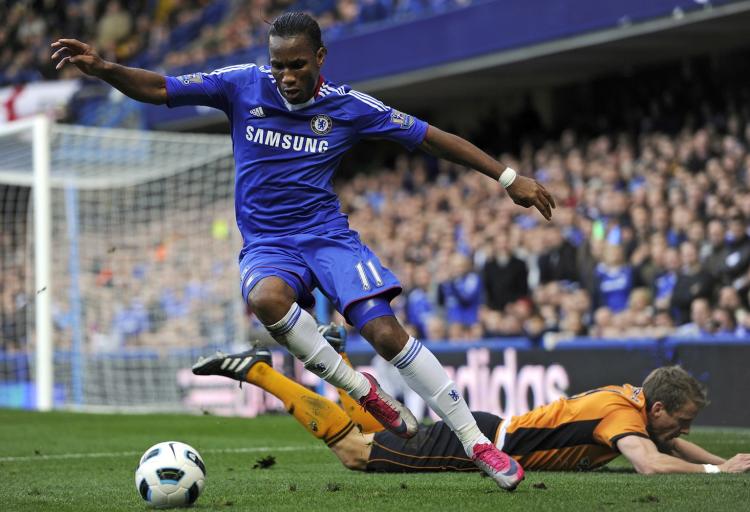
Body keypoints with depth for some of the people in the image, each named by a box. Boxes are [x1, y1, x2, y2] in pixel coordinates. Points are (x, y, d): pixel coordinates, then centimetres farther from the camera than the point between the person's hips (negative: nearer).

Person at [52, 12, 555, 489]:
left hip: (329, 235, 0)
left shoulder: (347, 105, -4)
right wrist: (103, 68, -23)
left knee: (386, 332, -20)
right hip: (266, 245, 1)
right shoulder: (243, 84, -3)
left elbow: (430, 136, 1)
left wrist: (509, 178, 1)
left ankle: (476, 443, -8)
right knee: (266, 298, -37)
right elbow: (158, 88, -4)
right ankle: (362, 389, -17)